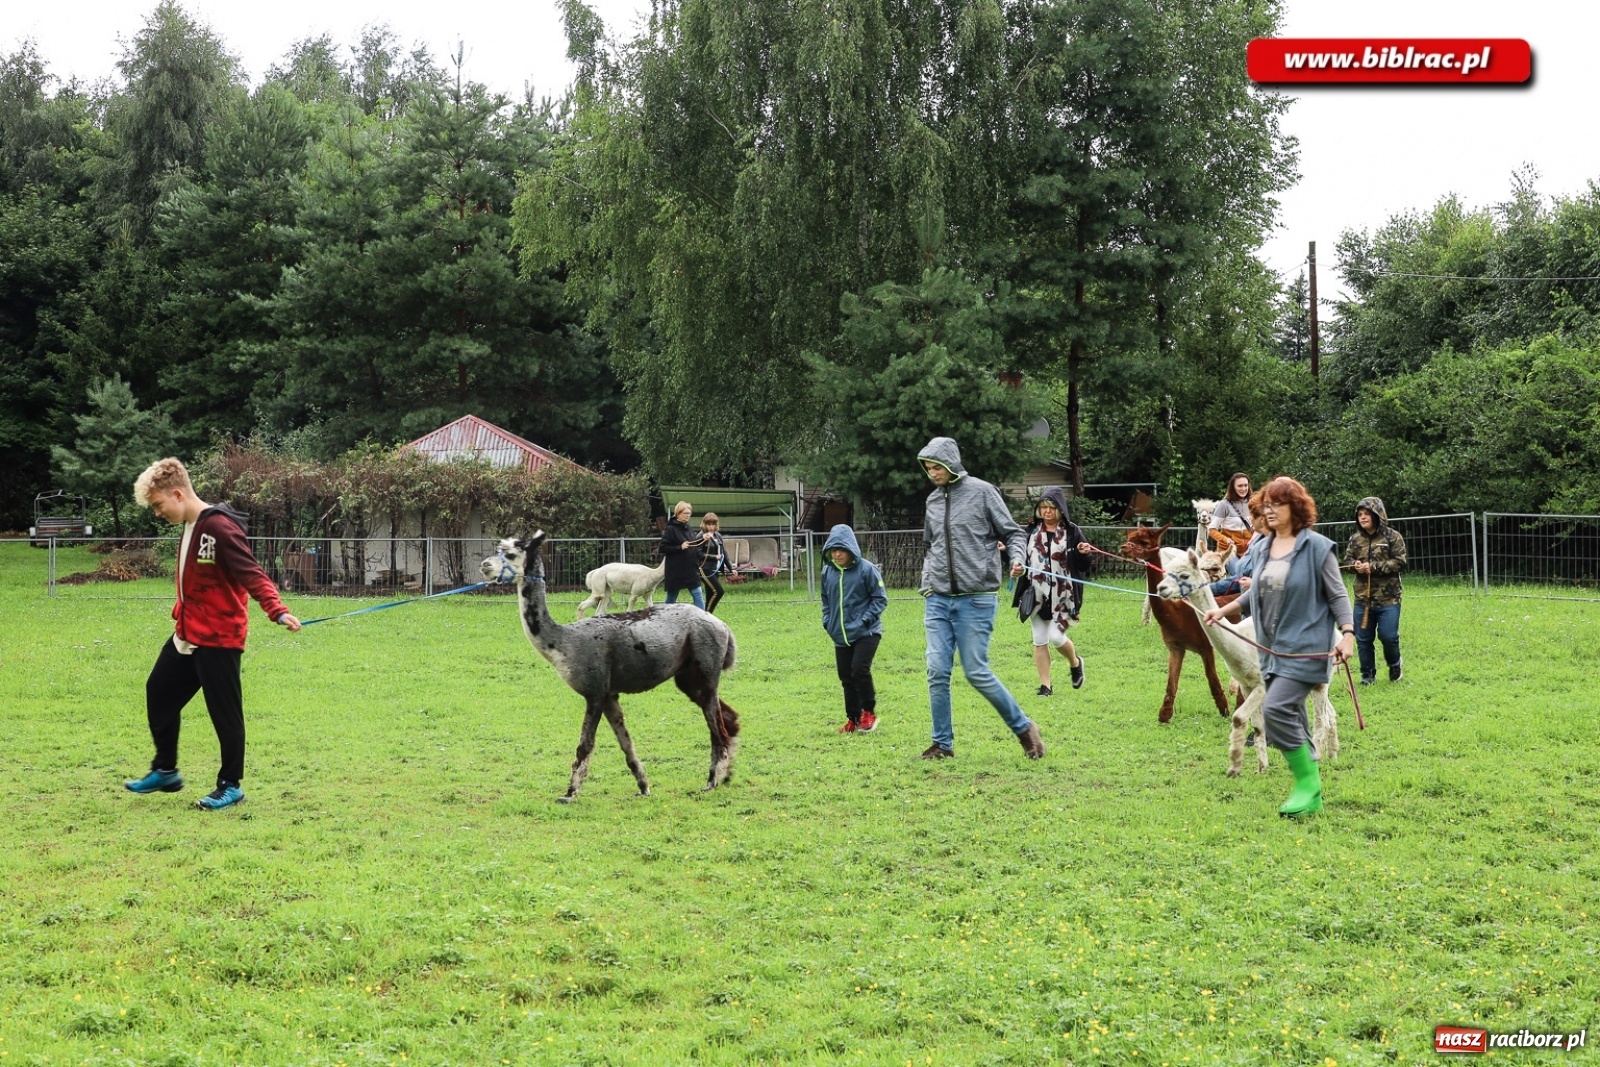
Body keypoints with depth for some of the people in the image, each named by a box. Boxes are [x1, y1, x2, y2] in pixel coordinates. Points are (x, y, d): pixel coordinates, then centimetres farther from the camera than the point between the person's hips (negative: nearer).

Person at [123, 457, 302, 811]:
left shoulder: (220, 527, -19)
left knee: (224, 710, -1)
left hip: (219, 638, -10)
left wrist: (277, 611, -38)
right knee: (159, 691, 15)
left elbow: (251, 574, -27)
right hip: (188, 635, 10)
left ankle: (231, 786, 12)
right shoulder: (190, 528, 10)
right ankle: (165, 771, 29)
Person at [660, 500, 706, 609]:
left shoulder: (687, 528, 10)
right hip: (675, 571, -6)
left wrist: (703, 540, 4)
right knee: (671, 599, 6)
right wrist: (680, 547, -22)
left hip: (691, 570, 6)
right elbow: (663, 548, -15)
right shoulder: (671, 529, -11)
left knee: (698, 596, -2)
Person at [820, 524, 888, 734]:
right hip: (841, 636, 5)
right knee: (846, 677, 7)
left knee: (860, 670, -17)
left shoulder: (866, 569, -10)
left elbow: (880, 599, -5)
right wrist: (827, 622, 6)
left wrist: (865, 620, -14)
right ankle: (853, 719, 19)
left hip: (866, 633, -5)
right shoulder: (828, 572, 3)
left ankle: (869, 713, 1)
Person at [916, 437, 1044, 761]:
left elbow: (1012, 532, 0)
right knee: (937, 673, -1)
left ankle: (1023, 728, 13)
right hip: (937, 600, 5)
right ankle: (942, 744, 8)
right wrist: (926, 581, 14)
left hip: (975, 600, -5)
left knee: (976, 672, -5)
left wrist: (1017, 557, -19)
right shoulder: (933, 501, 13)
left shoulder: (981, 492, -3)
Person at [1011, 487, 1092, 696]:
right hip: (1037, 594, 4)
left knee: (1056, 637, -9)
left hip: (1062, 595, -4)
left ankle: (1075, 663, 24)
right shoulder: (1032, 531, 8)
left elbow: (1082, 565, 0)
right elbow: (1022, 557, 16)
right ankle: (1045, 685, 15)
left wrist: (1083, 553, -21)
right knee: (1039, 640, 5)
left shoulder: (1071, 532, -2)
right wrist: (1016, 567, -5)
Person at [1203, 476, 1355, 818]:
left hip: (1305, 646, -7)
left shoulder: (1316, 547, -8)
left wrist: (1347, 634, -16)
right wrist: (1224, 610, 16)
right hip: (1273, 648, 7)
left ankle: (1308, 786, -12)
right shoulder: (1261, 549, 10)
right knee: (1291, 718, 11)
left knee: (1277, 710, -20)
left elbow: (1337, 595, -6)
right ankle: (1309, 790, 22)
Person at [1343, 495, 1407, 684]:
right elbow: (1347, 559, 15)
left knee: (1388, 636, -7)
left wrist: (1373, 567, -17)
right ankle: (1368, 674, 20)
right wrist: (1355, 565, -9)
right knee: (1363, 639, 6)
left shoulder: (1392, 537, -4)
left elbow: (1400, 562, -9)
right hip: (1363, 598, 4)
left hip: (1388, 598, -4)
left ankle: (1394, 664, 22)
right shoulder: (1355, 539, 8)